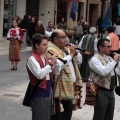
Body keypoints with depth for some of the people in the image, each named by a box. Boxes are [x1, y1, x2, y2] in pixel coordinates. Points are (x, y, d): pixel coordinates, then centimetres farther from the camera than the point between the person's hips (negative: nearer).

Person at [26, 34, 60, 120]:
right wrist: (51, 63, -22)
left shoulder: (45, 57, 10)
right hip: (38, 94, -8)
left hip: (48, 92, 8)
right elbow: (39, 74, -27)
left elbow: (56, 72, 11)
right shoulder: (32, 59, -14)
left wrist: (55, 62, -7)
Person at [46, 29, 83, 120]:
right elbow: (57, 66, -30)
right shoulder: (51, 51, -14)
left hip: (70, 86, 9)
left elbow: (79, 61, 18)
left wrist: (75, 52, -2)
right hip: (59, 88, -9)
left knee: (68, 110, 17)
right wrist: (70, 54, -21)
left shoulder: (66, 48, 15)